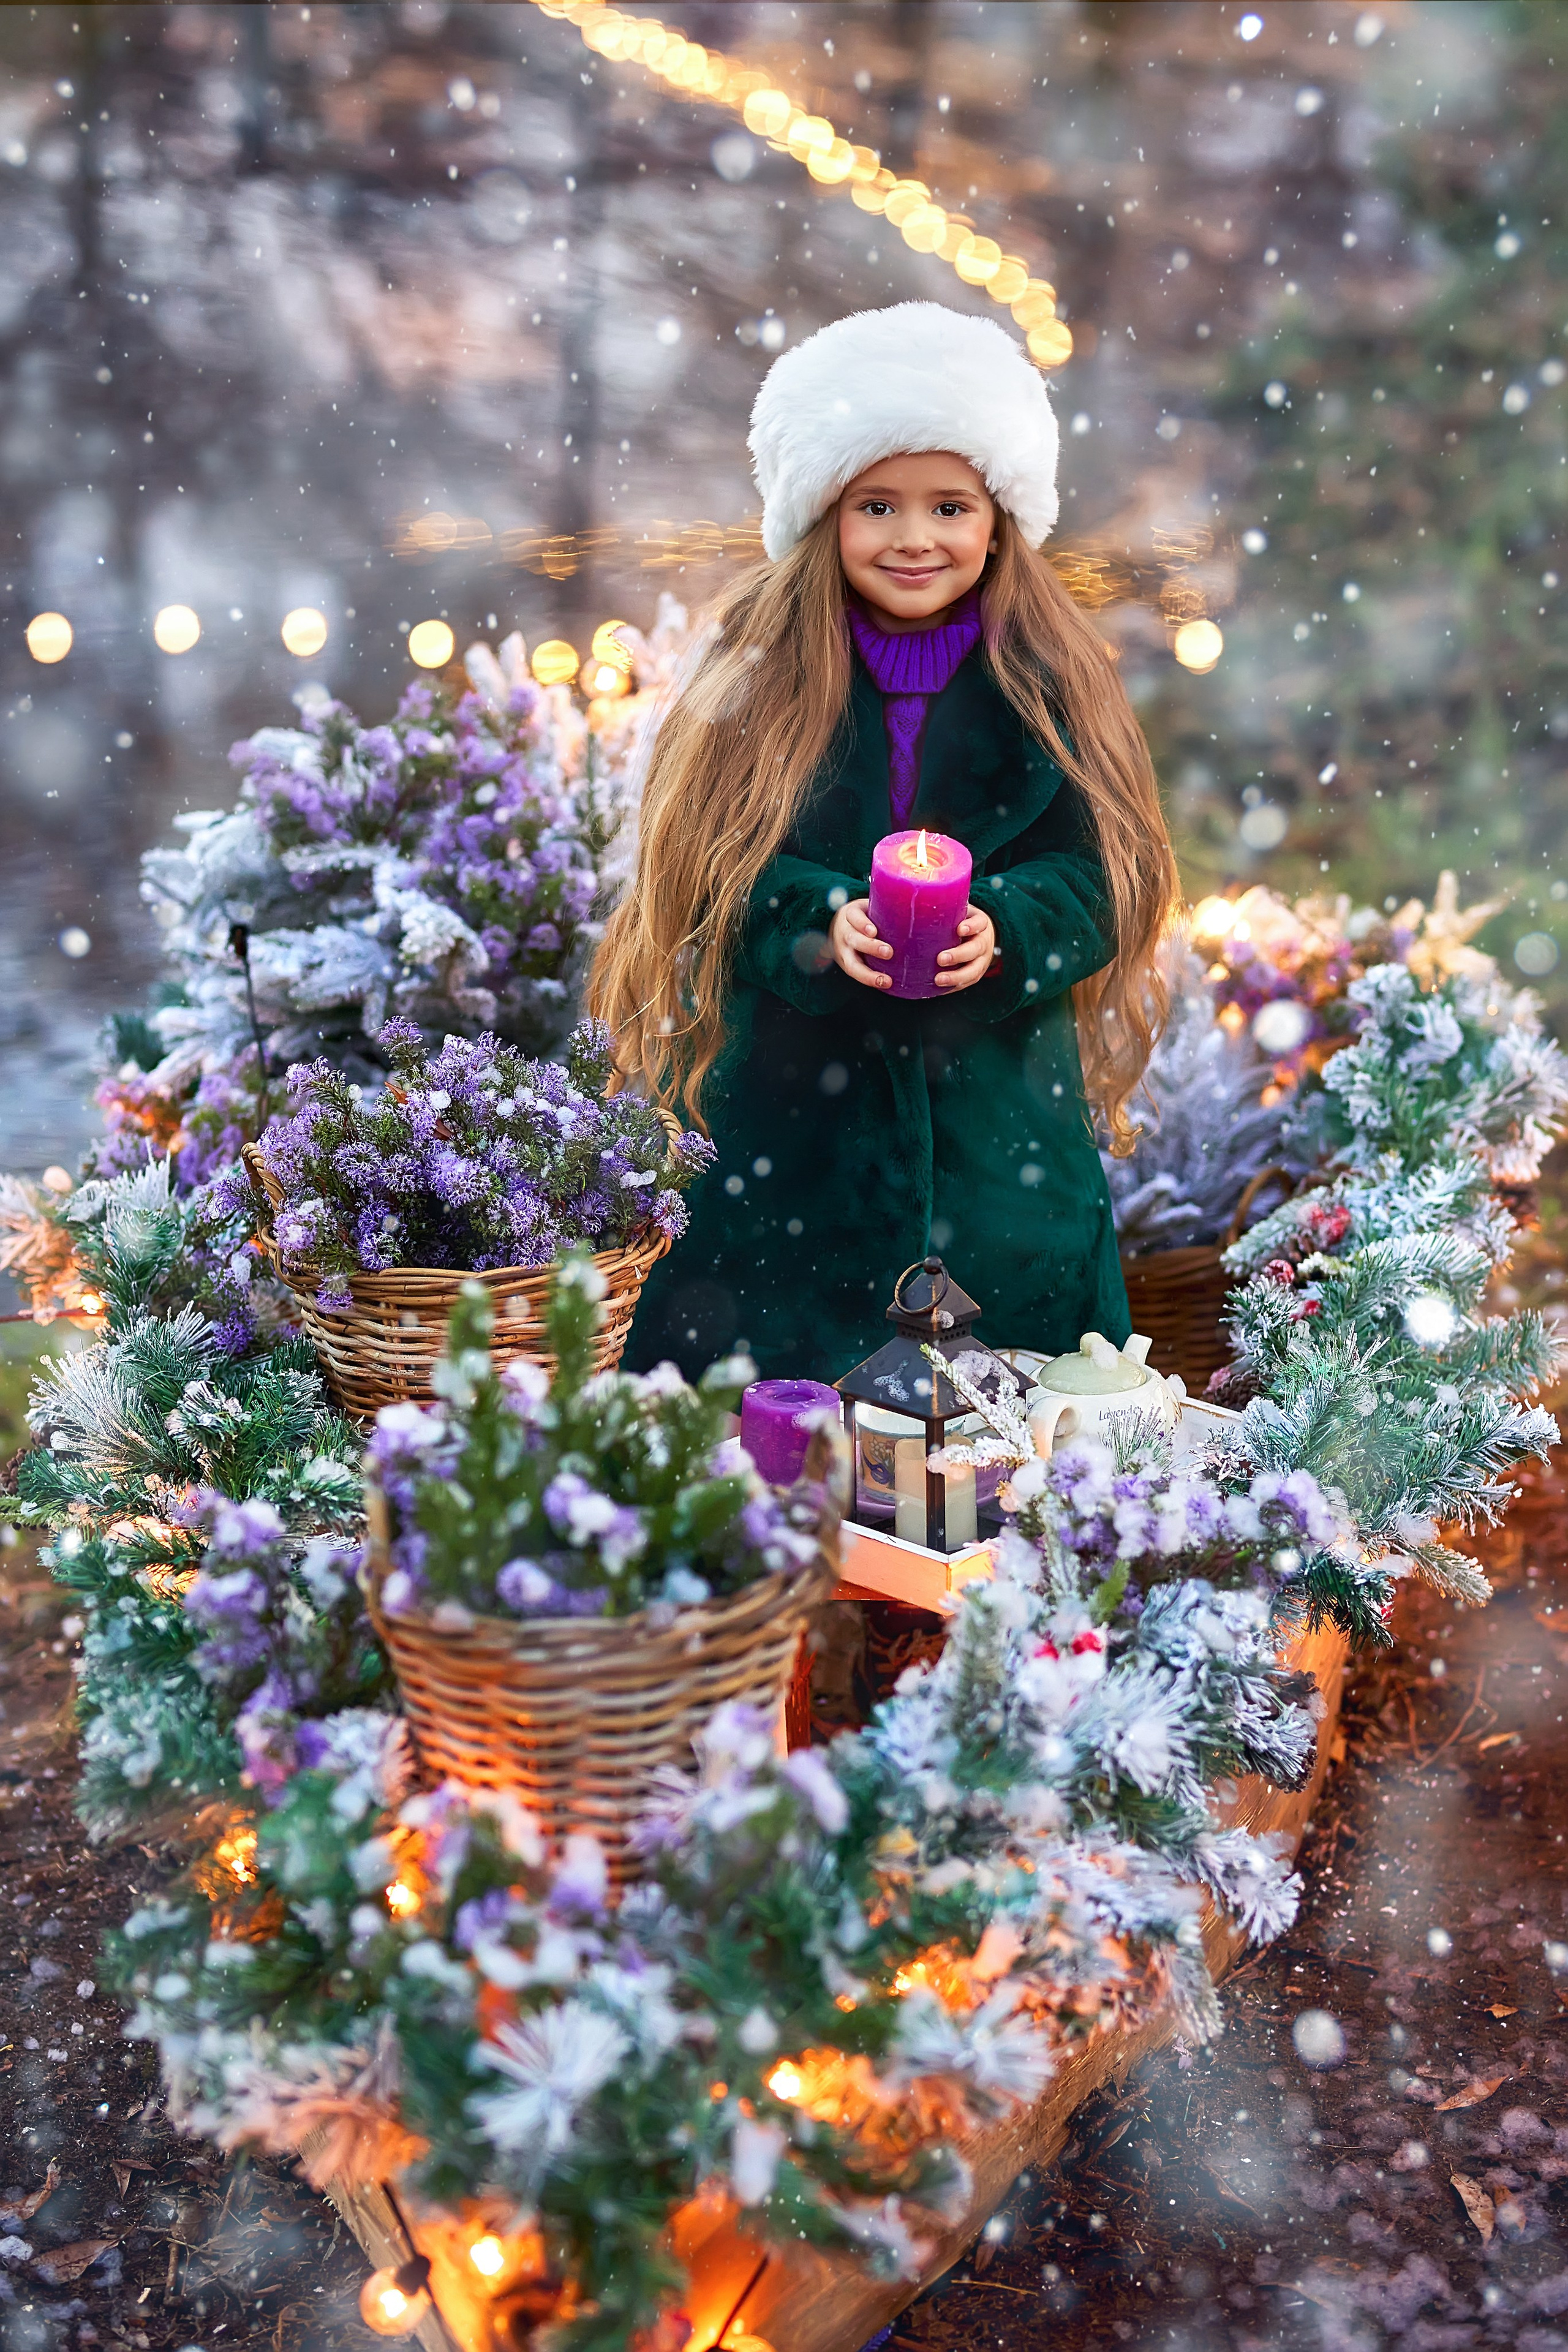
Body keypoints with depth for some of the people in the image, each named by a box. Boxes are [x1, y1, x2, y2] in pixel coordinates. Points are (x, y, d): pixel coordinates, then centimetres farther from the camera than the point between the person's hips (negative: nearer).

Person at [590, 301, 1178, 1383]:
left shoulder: (1049, 685, 3)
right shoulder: (763, 677, 1)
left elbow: (1091, 876, -2)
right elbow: (719, 874, -4)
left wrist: (1000, 930, -23)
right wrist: (825, 923, -23)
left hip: (999, 1107, 1)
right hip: (796, 1110, 0)